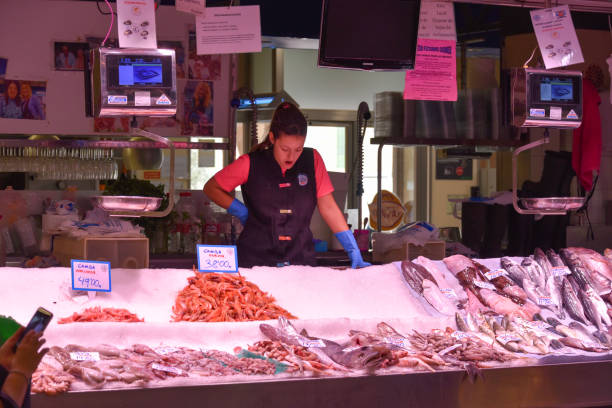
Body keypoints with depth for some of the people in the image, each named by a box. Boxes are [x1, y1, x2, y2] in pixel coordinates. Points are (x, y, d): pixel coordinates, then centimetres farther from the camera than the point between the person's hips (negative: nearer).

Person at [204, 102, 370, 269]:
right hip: (256, 260, -2)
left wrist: (353, 250, 0)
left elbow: (328, 208, 5)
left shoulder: (312, 160, 2)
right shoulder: (250, 164, -3)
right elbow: (211, 188, 9)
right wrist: (241, 212, -3)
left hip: (300, 258, 2)